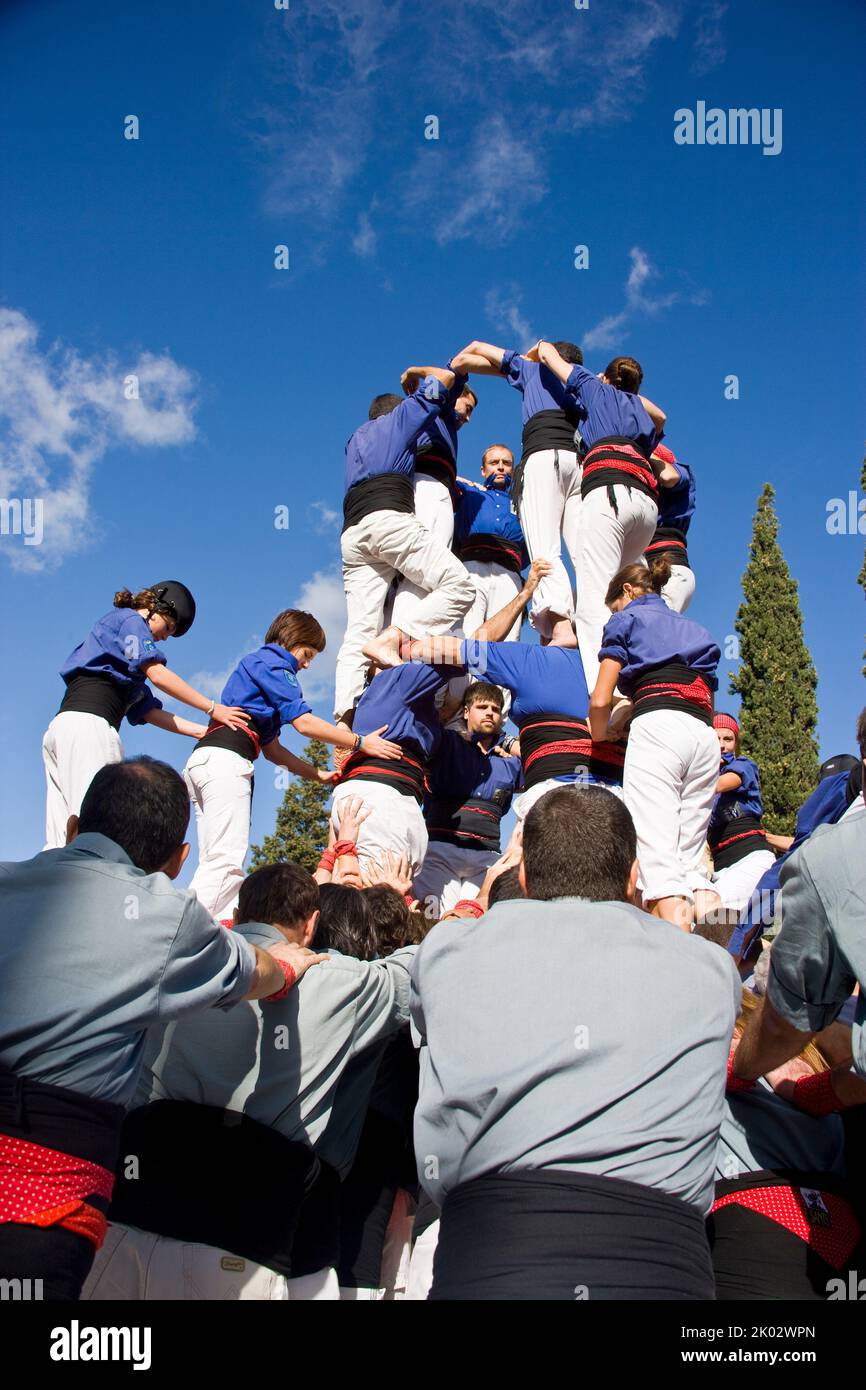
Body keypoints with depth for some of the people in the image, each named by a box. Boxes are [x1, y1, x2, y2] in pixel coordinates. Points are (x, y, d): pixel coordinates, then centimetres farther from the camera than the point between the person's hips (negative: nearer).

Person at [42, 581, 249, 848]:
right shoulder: (129, 618, 10)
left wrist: (205, 732, 18)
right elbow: (157, 674, -5)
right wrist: (212, 708, 0)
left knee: (63, 840, -3)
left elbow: (147, 711, 26)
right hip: (88, 723, -9)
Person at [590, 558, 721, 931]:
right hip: (705, 735, 6)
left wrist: (600, 740, 22)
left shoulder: (626, 620, 17)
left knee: (657, 852, -15)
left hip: (657, 727, -6)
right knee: (689, 854, 6)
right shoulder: (696, 631, 35)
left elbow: (601, 700, 5)